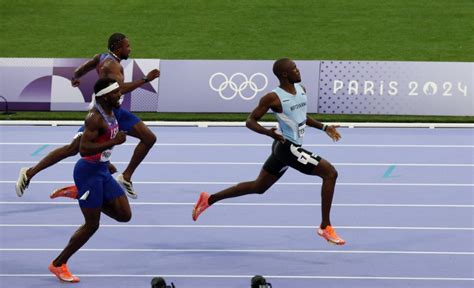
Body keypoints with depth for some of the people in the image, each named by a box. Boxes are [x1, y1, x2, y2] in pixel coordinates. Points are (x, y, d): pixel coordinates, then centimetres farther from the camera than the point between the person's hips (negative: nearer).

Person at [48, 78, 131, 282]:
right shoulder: (95, 117, -22)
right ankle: (58, 264, 11)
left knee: (125, 215, 4)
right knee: (92, 224, -3)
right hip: (88, 171, -9)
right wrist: (113, 142, -33)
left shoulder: (110, 112, 6)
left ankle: (80, 194, 18)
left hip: (102, 170, 9)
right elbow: (83, 149, -30)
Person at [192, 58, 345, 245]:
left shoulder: (301, 89, 7)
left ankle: (208, 200, 26)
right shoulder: (273, 98, -16)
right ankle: (325, 227, -7)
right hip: (286, 147, -9)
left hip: (288, 148, 9)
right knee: (330, 173, -13)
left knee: (258, 187, 19)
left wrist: (324, 128, 13)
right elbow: (250, 121, -11)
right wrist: (269, 132, -30)